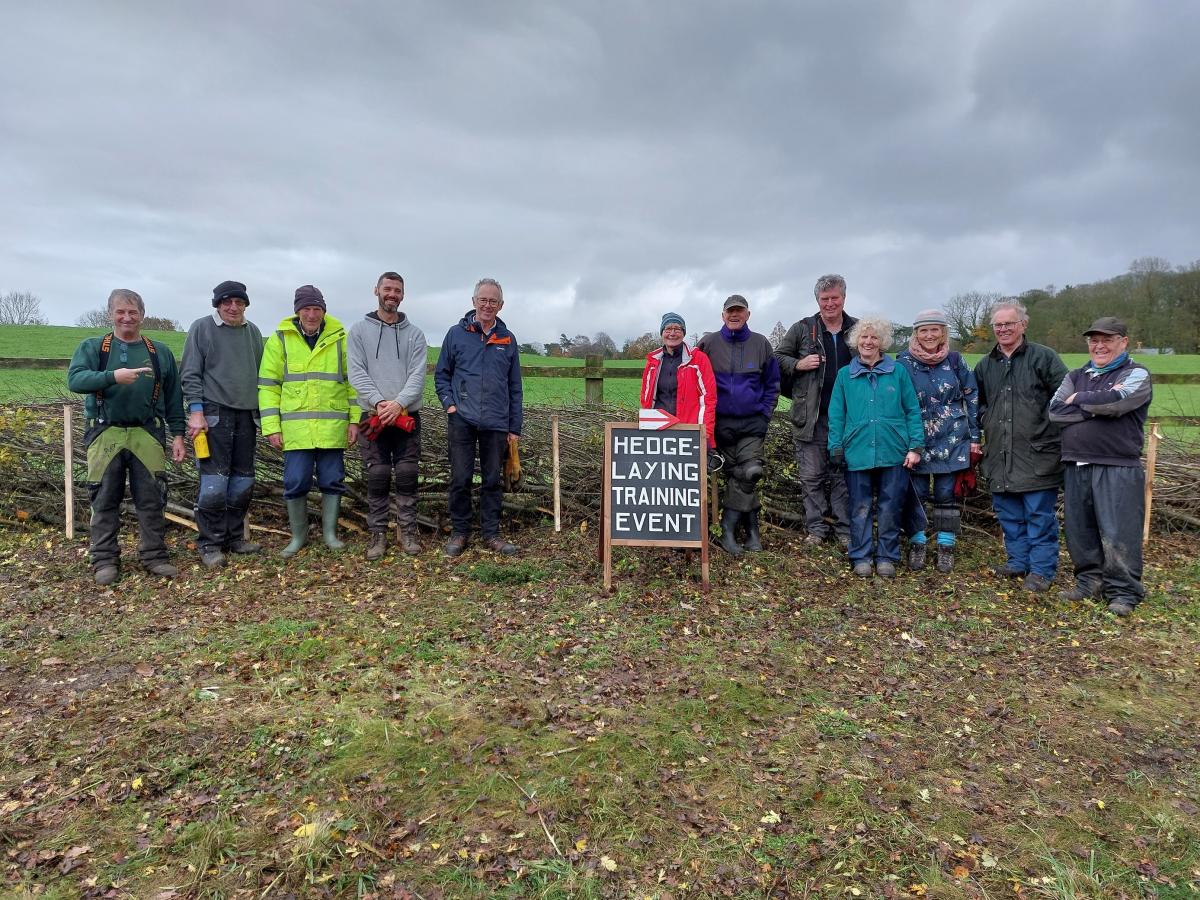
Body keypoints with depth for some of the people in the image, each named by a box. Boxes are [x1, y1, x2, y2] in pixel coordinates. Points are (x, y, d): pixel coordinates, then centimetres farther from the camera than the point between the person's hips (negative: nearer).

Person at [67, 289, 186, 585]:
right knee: (105, 500, 4)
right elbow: (75, 379, -9)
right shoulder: (92, 347, 7)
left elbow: (173, 397, 11)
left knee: (151, 499, 1)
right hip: (105, 435, -1)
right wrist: (113, 376, -25)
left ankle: (154, 555, 10)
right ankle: (105, 560, 12)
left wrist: (177, 434, 6)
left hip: (148, 435, 1)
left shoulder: (160, 352, 12)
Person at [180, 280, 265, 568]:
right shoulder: (202, 328, -1)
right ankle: (210, 544, 2)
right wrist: (196, 411, -11)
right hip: (214, 414, -5)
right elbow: (190, 373, -3)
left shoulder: (253, 332, 12)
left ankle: (234, 537, 19)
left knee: (243, 481, 7)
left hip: (246, 415, 5)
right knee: (214, 482, -7)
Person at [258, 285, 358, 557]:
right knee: (295, 482, 2)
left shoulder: (340, 338, 4)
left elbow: (353, 380, 7)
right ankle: (298, 535, 20)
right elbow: (268, 385, 2)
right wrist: (271, 427, -4)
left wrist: (355, 420, 0)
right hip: (295, 427, 0)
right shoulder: (280, 339, 3)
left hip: (332, 426, 1)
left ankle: (330, 533, 22)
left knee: (333, 481, 7)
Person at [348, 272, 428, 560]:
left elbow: (418, 375, -3)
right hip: (373, 415, 0)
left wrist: (398, 403, -18)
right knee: (377, 477, 1)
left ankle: (408, 532, 12)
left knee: (407, 476, 2)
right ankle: (378, 535, 11)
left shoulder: (414, 333, 7)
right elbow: (356, 372, -3)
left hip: (407, 415, 1)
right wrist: (379, 402, -17)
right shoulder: (359, 329, 6)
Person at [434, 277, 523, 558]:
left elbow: (514, 387, 11)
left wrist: (515, 427, 8)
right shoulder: (456, 334, 4)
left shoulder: (508, 339, 9)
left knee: (493, 480, 7)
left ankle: (491, 533, 18)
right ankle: (459, 532, 16)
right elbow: (441, 374, 9)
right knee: (460, 479, 2)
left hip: (496, 423, 2)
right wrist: (448, 403, -7)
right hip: (462, 420, -1)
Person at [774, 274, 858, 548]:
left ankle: (845, 529, 18)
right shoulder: (802, 329, 3)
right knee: (811, 476, 5)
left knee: (843, 476, 8)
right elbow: (777, 358, 9)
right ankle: (816, 528, 17)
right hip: (811, 417, 0)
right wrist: (798, 364, -9)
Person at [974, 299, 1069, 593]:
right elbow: (977, 404, 26)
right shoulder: (985, 365, 14)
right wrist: (984, 426, 13)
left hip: (1037, 453, -5)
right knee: (1009, 515, 13)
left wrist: (1051, 428, -10)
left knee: (1040, 515, 1)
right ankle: (1018, 562, 27)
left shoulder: (1043, 357, -3)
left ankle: (1042, 570, 10)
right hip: (999, 455, 5)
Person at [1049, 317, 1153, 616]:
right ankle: (1089, 581, 24)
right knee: (1079, 530, 10)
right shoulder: (1076, 376, 16)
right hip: (1077, 466, 5)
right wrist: (1097, 406, -10)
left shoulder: (1136, 375, 1)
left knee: (1118, 533, -4)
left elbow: (1116, 401, -20)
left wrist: (1079, 399, -3)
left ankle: (1123, 591, 7)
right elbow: (1055, 411, 0)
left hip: (1118, 469, -5)